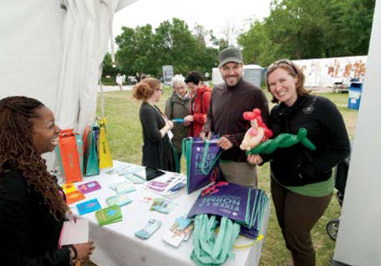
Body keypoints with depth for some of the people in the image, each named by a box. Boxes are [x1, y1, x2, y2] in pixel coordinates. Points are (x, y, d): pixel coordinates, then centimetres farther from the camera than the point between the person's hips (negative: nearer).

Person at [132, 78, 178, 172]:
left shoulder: (153, 107, 9)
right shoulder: (146, 110, -20)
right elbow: (155, 136, -25)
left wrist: (167, 124, -1)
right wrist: (167, 126, -10)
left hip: (163, 151, 9)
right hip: (155, 156, -9)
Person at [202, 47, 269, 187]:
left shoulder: (255, 93, -12)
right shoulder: (216, 90, 7)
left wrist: (234, 140, -23)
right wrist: (206, 129, -2)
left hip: (241, 164, -5)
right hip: (216, 160, 6)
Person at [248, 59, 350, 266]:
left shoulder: (321, 106, -17)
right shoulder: (276, 112, 0)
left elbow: (341, 149, -15)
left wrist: (307, 172, -19)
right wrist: (261, 156, -12)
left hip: (310, 188, -5)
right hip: (279, 182, 6)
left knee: (297, 238, 9)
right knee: (286, 231, 21)